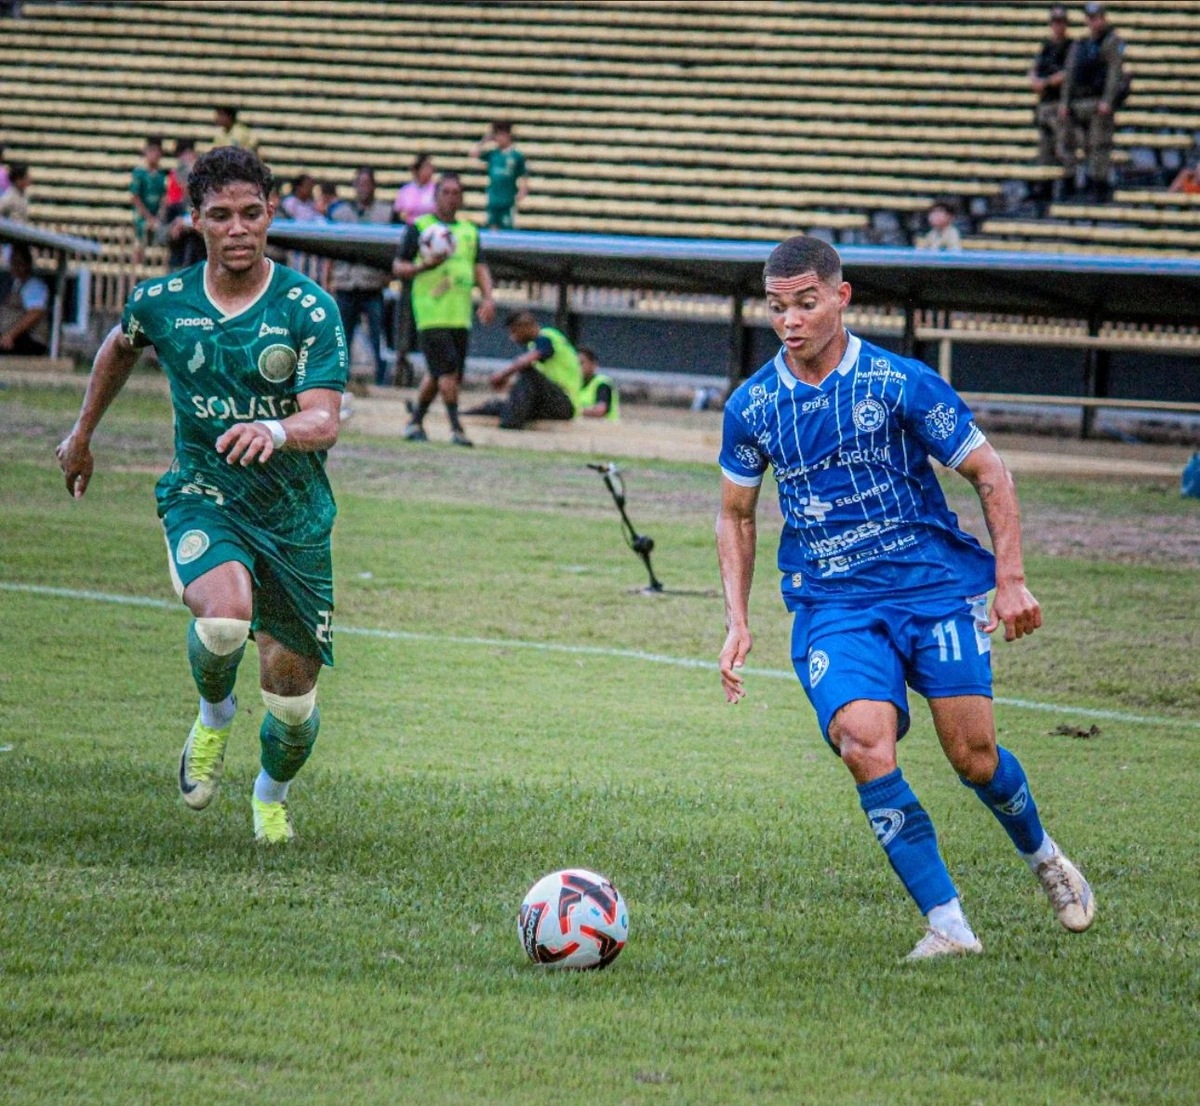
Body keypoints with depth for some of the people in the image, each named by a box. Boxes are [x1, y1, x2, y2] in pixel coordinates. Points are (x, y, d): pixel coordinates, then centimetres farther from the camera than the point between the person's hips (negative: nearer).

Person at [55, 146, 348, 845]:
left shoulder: (310, 309, -11)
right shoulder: (161, 302, -3)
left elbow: (324, 422, -21)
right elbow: (120, 348, 21)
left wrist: (277, 429, -43)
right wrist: (83, 433, 32)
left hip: (295, 517, 0)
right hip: (202, 497, 0)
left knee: (292, 699, 5)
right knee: (224, 619, -33)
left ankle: (273, 794, 40)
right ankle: (215, 711, 3)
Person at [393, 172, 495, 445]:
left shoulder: (470, 230, 18)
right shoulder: (419, 227, 3)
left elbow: (480, 268, 16)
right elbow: (398, 267, 1)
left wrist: (488, 298, -1)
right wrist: (425, 265, -18)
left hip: (460, 314, 5)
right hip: (431, 312, -5)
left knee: (438, 374, 8)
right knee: (448, 367, -16)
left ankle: (415, 422, 21)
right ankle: (456, 427, -15)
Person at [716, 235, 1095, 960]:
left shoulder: (901, 383, -6)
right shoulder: (751, 406, 3)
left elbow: (989, 473, 2)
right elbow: (737, 514, 17)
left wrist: (1011, 579, -3)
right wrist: (738, 622, 9)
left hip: (935, 584, -1)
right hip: (831, 605, 1)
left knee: (973, 755, -7)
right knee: (865, 744, -23)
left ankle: (1043, 857, 28)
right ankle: (948, 924, -17)